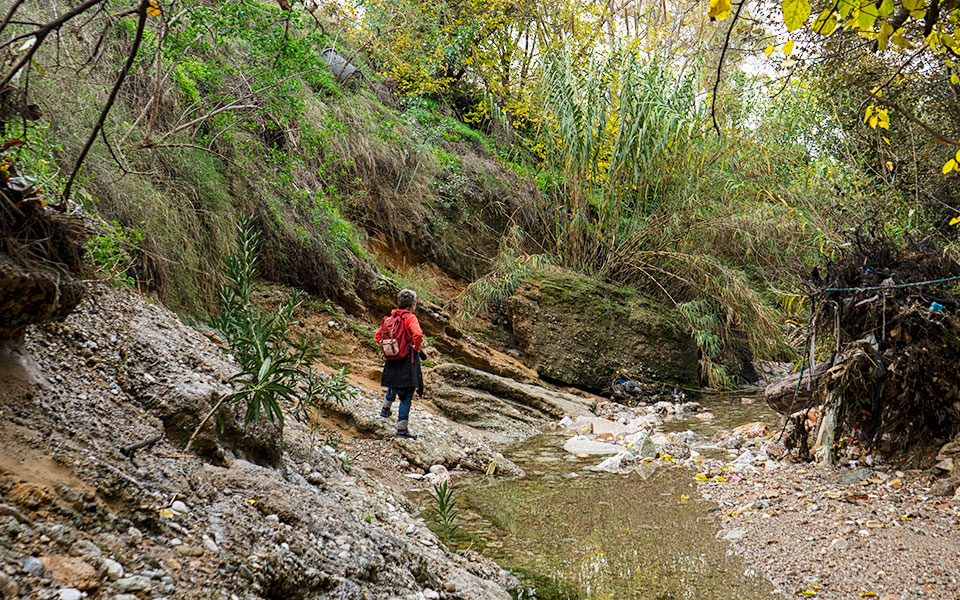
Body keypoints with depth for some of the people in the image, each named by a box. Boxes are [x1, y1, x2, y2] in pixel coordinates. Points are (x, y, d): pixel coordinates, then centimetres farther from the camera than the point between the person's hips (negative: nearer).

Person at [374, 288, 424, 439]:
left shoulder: (391, 317, 6)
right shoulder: (410, 318, -13)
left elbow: (377, 336, 12)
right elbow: (418, 335, -29)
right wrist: (416, 349, -13)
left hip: (392, 360, 7)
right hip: (407, 360, -7)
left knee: (394, 385, 33)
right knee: (406, 394, -3)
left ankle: (385, 410, 53)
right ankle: (402, 429, -5)